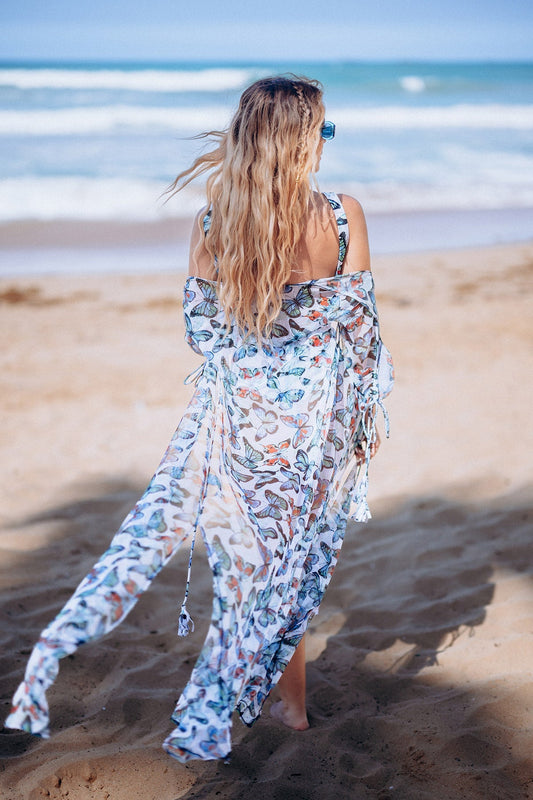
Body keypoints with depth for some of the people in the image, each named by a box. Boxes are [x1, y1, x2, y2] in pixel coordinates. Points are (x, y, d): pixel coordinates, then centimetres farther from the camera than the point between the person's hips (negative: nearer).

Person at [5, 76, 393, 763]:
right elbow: (362, 327, -5)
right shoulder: (343, 216, -12)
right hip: (317, 418, 0)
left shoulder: (210, 224, -8)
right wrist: (363, 420, 7)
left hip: (236, 414, 1)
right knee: (293, 557, 16)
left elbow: (198, 329, 0)